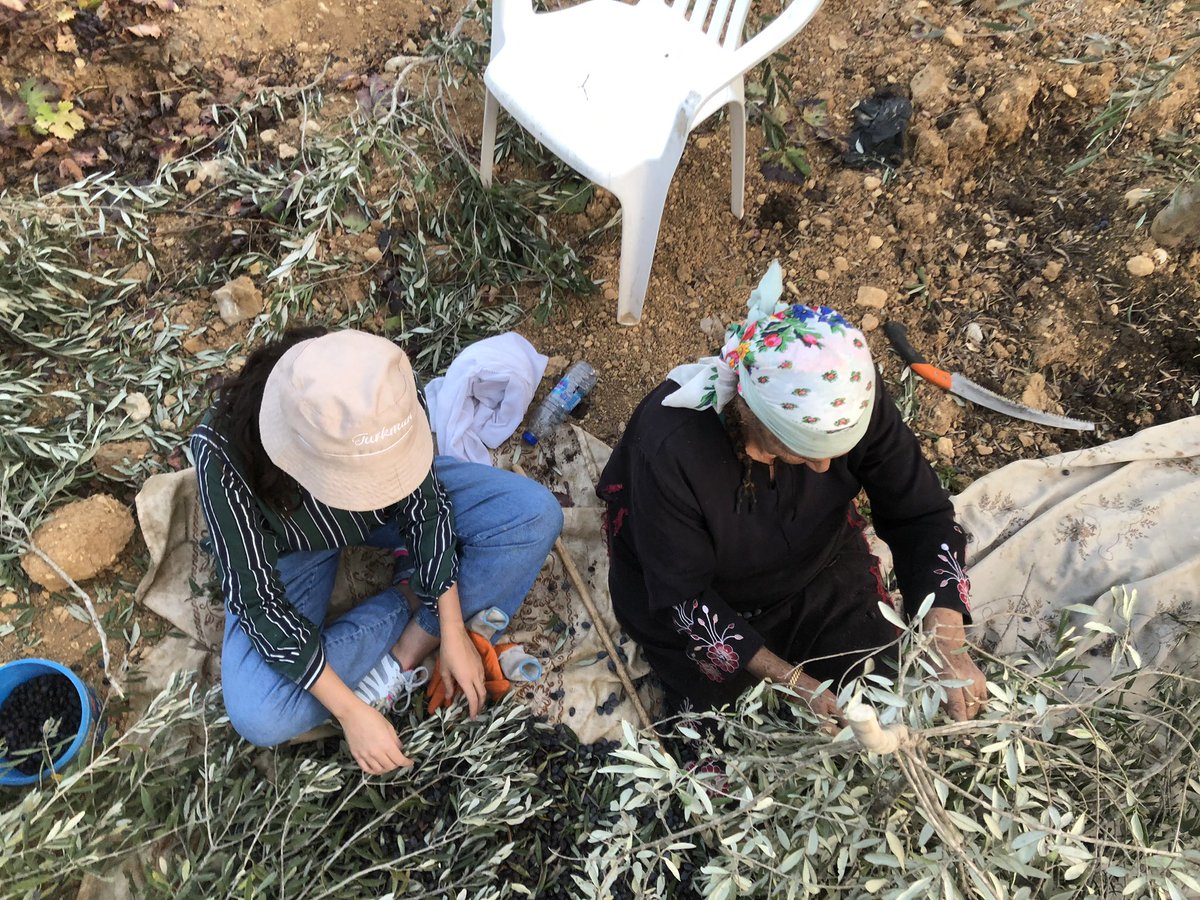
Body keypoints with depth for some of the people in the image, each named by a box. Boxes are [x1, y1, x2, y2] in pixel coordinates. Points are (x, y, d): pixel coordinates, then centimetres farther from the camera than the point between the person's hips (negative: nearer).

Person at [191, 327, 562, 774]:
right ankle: (414, 598, -4)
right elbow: (257, 599, -28)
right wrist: (352, 712, -28)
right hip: (293, 548, -1)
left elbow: (426, 506, -17)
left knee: (536, 514, -19)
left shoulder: (390, 392, -32)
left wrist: (453, 633, -17)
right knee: (258, 718, -22)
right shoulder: (222, 449, -37)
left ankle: (403, 657, -14)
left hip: (391, 508, 2)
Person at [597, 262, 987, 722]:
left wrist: (948, 642, -28)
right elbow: (680, 597, -26)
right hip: (710, 596, -2)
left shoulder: (853, 396, -28)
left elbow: (921, 515, -16)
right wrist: (795, 681, -27)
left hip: (817, 573, 3)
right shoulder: (670, 447, -39)